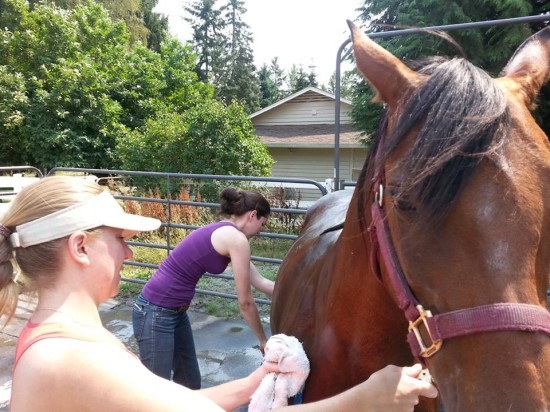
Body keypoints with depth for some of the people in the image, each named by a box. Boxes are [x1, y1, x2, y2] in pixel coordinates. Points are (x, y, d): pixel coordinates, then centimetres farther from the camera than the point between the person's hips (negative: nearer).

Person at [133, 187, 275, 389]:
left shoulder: (224, 234, 11)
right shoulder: (236, 239, -17)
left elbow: (260, 282, 15)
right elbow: (245, 303, -10)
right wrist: (263, 340, 3)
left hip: (176, 311, 10)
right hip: (155, 314, -10)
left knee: (191, 383, 19)